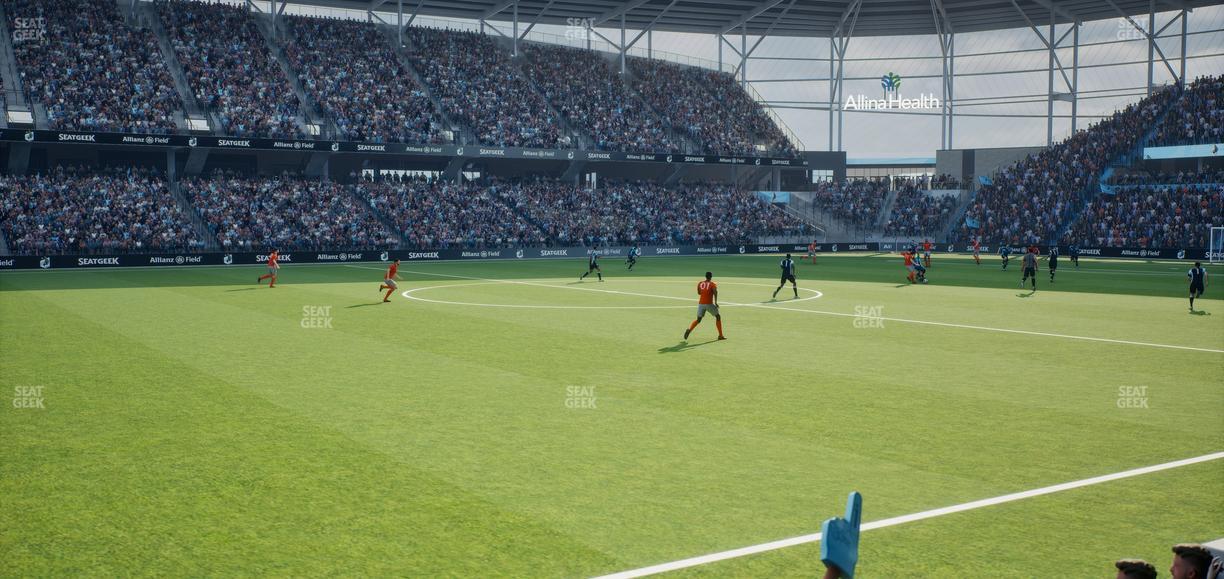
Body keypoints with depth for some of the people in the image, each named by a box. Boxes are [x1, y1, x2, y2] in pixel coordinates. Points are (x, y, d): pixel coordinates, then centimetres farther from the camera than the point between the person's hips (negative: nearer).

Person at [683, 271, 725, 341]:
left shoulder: (700, 283, 12)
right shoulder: (712, 284, 0)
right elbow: (715, 292, -20)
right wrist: (715, 302, -24)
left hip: (701, 303, 4)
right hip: (709, 304, -4)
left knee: (698, 319, 16)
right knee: (718, 316, 15)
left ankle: (689, 330, -11)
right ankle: (720, 335, 12)